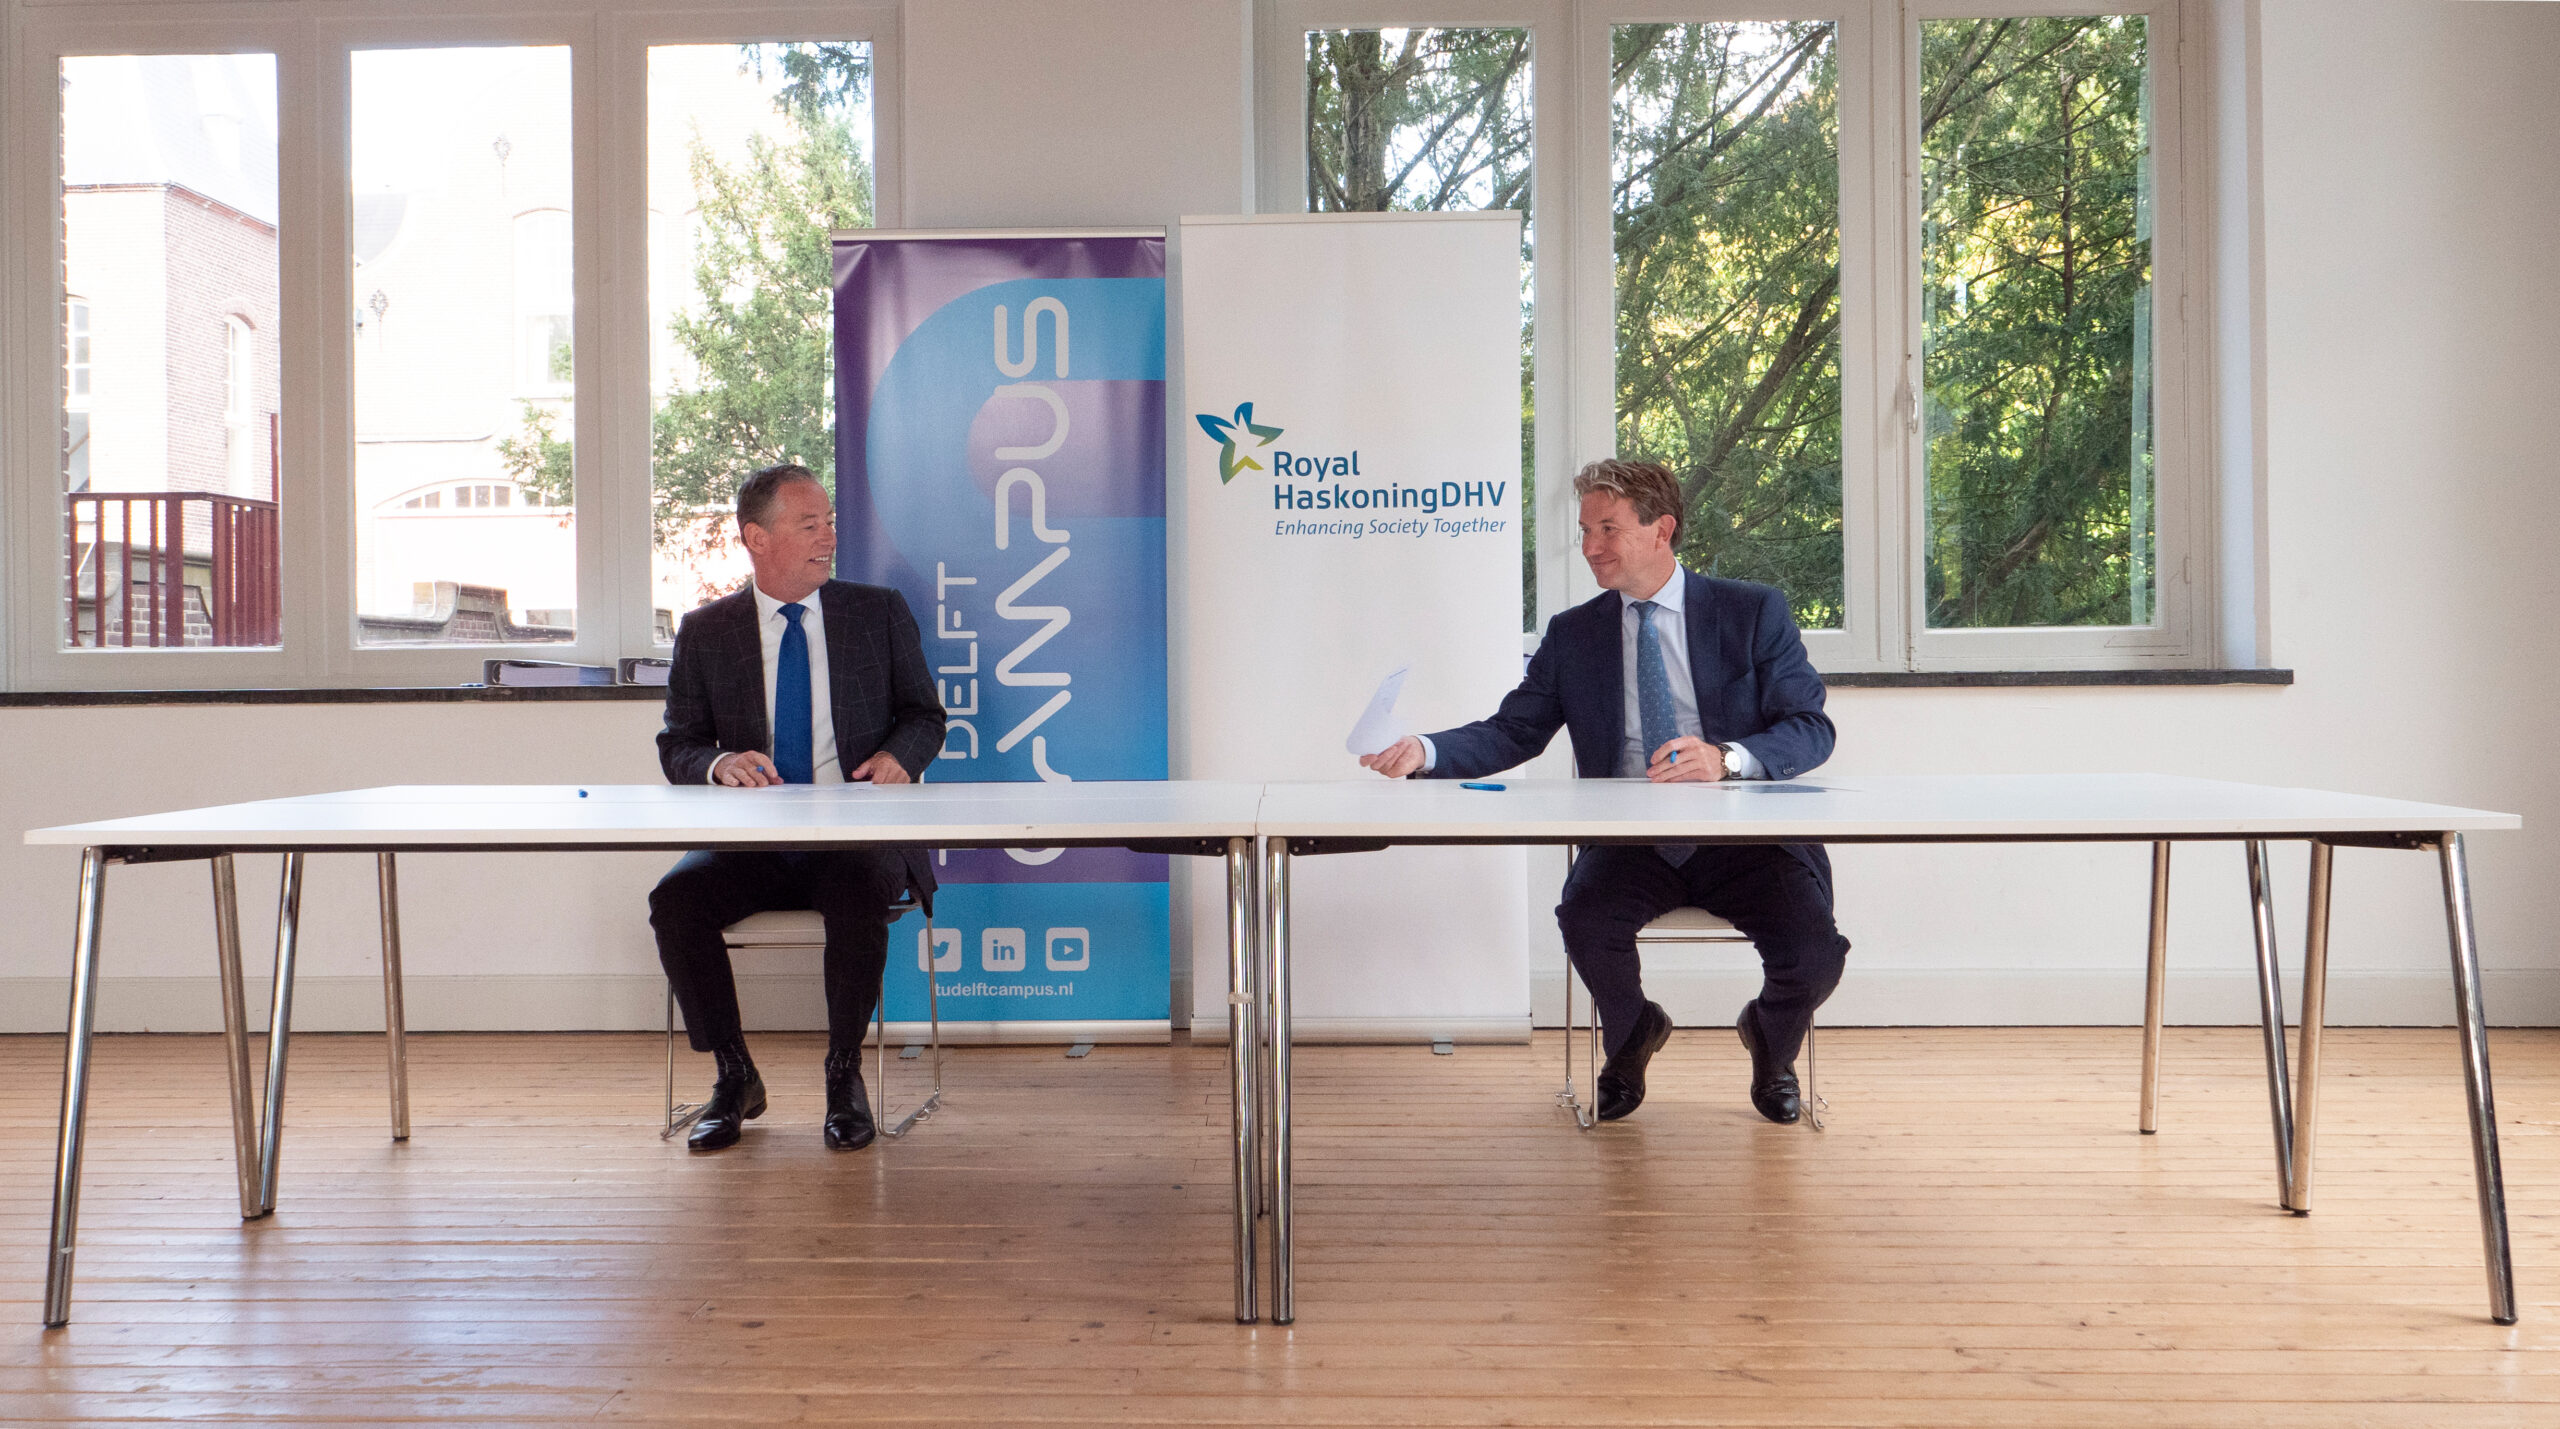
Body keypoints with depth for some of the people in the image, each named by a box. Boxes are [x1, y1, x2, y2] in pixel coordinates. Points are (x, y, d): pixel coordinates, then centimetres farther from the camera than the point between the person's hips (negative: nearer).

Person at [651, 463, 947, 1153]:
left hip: (856, 836, -1)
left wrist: (898, 753, -11)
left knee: (858, 896, -34)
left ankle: (844, 1077, -12)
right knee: (674, 900, -26)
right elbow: (677, 746, 9)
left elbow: (925, 714, 13)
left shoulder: (880, 612, 10)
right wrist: (721, 764, -15)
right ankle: (734, 1078, -5)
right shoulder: (705, 631, 10)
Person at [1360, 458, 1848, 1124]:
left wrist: (1726, 758, -22)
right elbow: (1510, 733, 6)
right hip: (1632, 842, 1)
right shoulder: (1573, 634, 11)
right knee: (1586, 919, -30)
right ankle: (1631, 1037, 8)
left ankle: (1770, 1044, 16)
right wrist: (1425, 751, -13)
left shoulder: (1753, 612, 4)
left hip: (1745, 839, -1)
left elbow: (1812, 728, -2)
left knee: (1814, 955, -25)